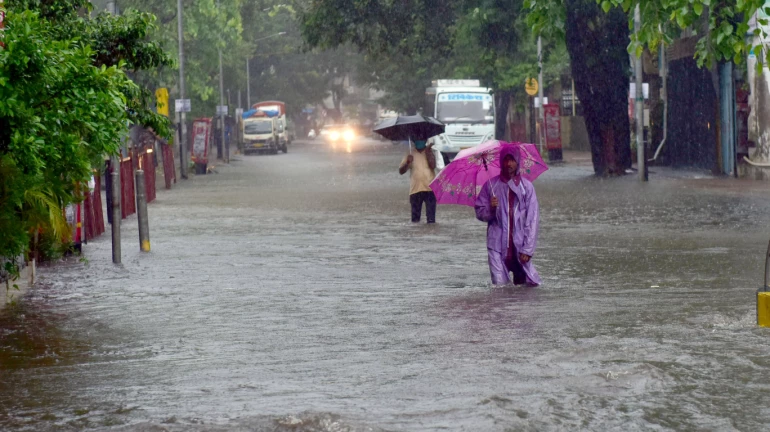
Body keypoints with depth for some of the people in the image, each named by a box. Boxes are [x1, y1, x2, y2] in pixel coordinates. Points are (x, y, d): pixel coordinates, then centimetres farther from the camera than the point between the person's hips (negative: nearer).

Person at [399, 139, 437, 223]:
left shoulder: (430, 152, 5)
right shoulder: (411, 155, 6)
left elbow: (433, 166, -11)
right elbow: (401, 171, 0)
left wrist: (428, 153, -13)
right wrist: (407, 162, -18)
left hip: (429, 188, -1)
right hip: (415, 189, 1)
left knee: (431, 217, -4)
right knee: (415, 217, 6)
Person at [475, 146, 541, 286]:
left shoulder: (526, 186, 1)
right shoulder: (491, 185, 4)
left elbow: (532, 220, 0)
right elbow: (479, 213, 8)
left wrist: (527, 249, -6)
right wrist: (490, 209, -15)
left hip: (520, 246, 0)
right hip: (497, 245, 0)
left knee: (531, 282, -3)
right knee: (500, 284, -8)